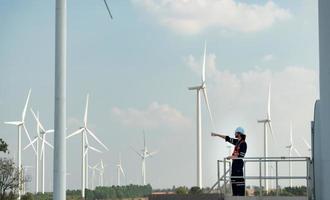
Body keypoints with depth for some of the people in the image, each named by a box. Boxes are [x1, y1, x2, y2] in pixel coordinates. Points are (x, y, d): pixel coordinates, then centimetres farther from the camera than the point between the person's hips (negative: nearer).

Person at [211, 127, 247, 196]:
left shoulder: (243, 144, -12)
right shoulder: (237, 142, 13)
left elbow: (241, 156, -17)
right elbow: (228, 138, 23)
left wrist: (231, 157, -12)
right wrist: (217, 135, 25)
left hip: (239, 162, -9)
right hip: (234, 162, 9)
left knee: (239, 180, -12)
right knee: (233, 180, 9)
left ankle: (241, 195, -13)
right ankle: (235, 195, 11)